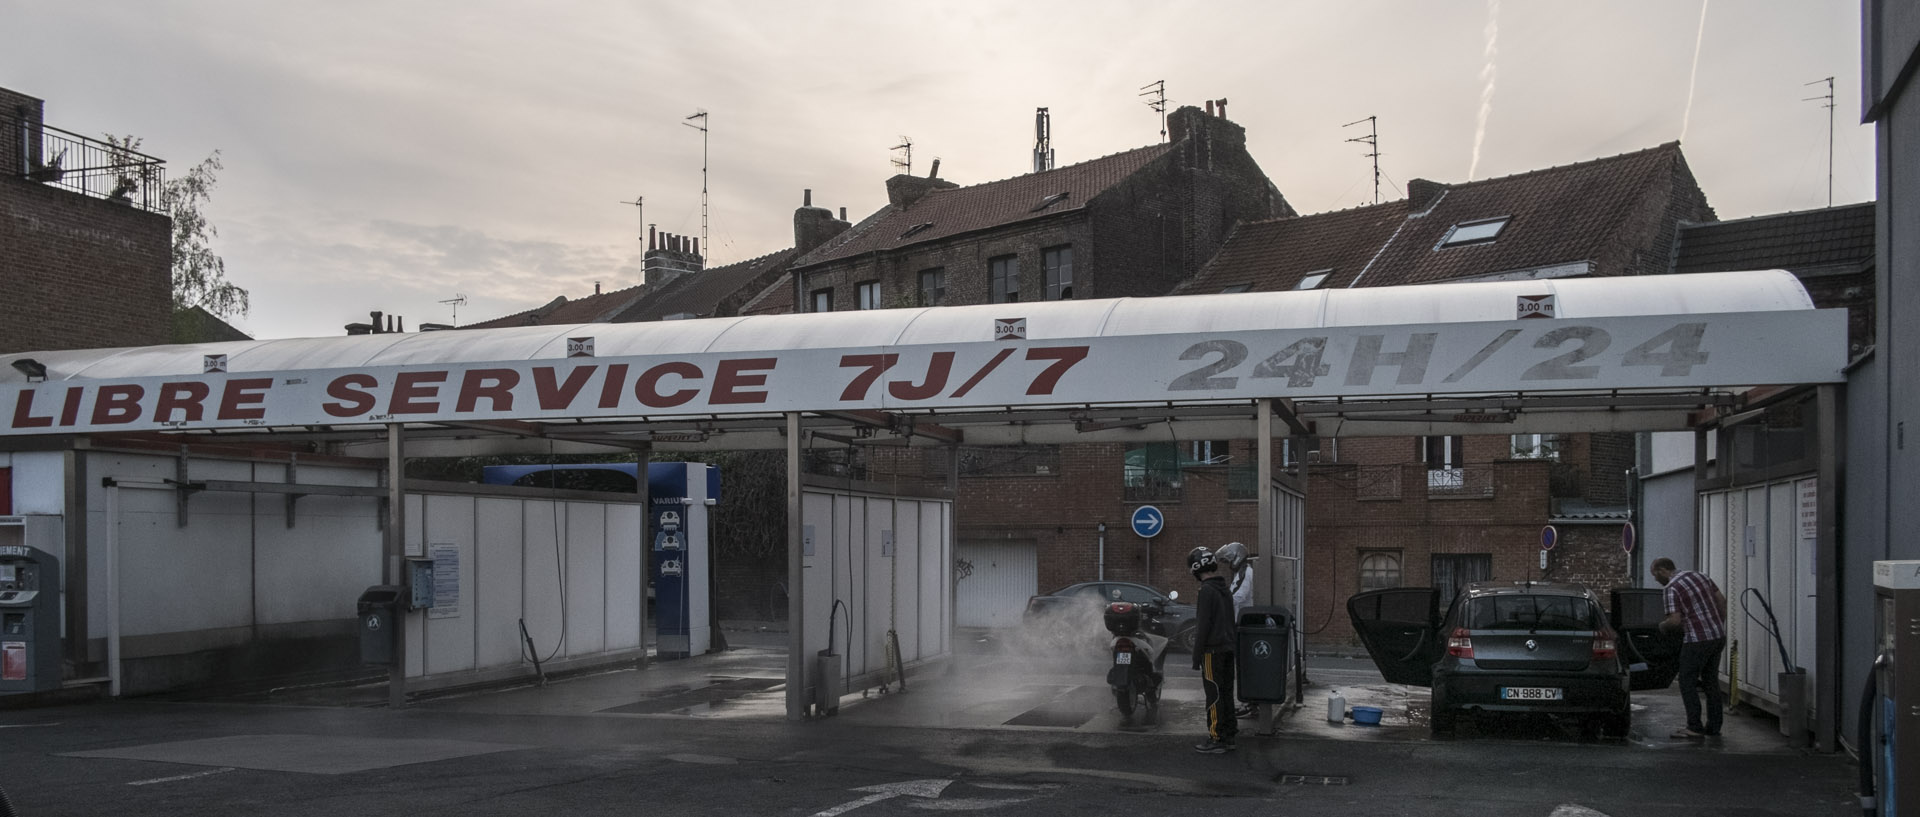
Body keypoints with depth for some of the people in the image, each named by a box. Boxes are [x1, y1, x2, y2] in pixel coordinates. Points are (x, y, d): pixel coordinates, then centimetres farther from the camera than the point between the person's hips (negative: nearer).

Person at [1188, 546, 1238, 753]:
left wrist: (1197, 656, -14)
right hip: (1228, 648, 9)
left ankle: (1217, 739, -5)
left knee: (1214, 695, -6)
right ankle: (1229, 736, 18)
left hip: (1213, 650, -9)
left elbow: (1203, 626, -18)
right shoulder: (1225, 590, 13)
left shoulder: (1207, 591, -16)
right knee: (1226, 693, 13)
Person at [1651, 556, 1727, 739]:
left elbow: (1675, 620, -19)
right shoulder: (1700, 576, 13)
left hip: (1697, 640, -8)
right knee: (1711, 681, 15)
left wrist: (1662, 625, 1)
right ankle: (1713, 727, 18)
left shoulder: (1671, 589, -12)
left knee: (1687, 682, 1)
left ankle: (1695, 728, -1)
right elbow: (1722, 601, 15)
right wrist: (1719, 627, 19)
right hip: (1718, 636, 8)